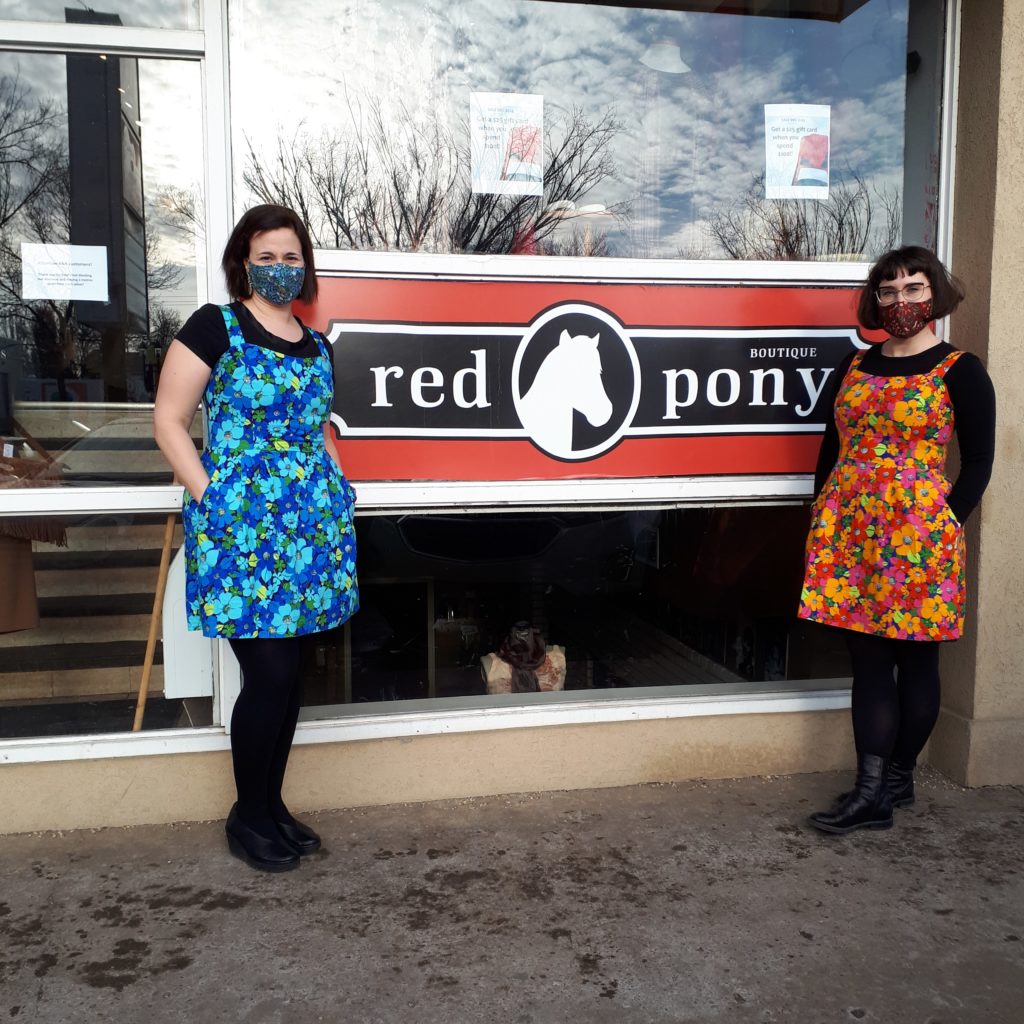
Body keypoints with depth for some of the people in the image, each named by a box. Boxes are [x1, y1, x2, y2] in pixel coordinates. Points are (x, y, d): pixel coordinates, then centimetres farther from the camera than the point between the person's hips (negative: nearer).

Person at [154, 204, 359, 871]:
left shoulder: (317, 345, 15)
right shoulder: (215, 328, -2)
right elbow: (170, 421, -4)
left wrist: (339, 484, 11)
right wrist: (208, 496, -11)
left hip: (309, 527, 6)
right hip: (238, 529, -6)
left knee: (289, 674, 10)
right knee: (271, 674, -5)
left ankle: (272, 803, 27)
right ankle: (248, 816, 17)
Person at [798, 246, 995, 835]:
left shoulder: (960, 371, 0)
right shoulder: (855, 367, 13)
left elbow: (978, 461, -1)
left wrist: (945, 523, -8)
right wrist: (825, 516, 8)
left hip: (919, 532, -4)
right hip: (850, 531, 4)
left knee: (915, 661, 7)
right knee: (867, 660, 5)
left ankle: (897, 778, 21)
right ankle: (872, 794, 11)